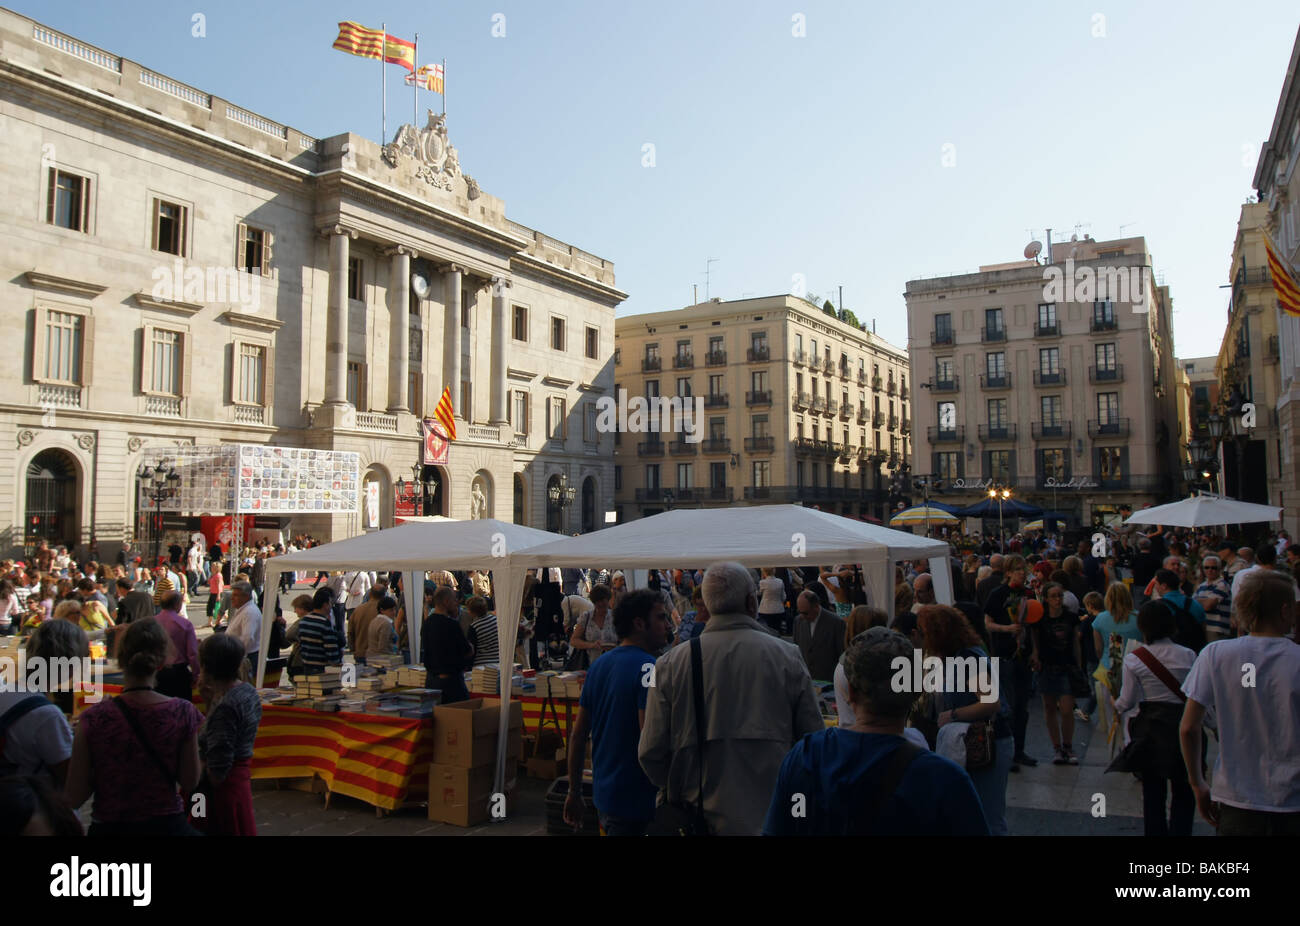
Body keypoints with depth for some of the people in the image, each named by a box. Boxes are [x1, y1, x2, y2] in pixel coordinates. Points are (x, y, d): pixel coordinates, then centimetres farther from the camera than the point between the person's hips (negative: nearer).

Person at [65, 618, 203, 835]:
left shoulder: (94, 718, -16)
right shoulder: (182, 712, -15)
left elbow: (74, 798, -9)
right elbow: (190, 783, -6)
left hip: (109, 826, 0)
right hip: (167, 824, 0)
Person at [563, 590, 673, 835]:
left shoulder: (599, 666, 7)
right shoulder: (649, 668, -18)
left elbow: (577, 734, 10)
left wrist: (574, 791, 16)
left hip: (602, 794, 8)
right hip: (634, 798, -8)